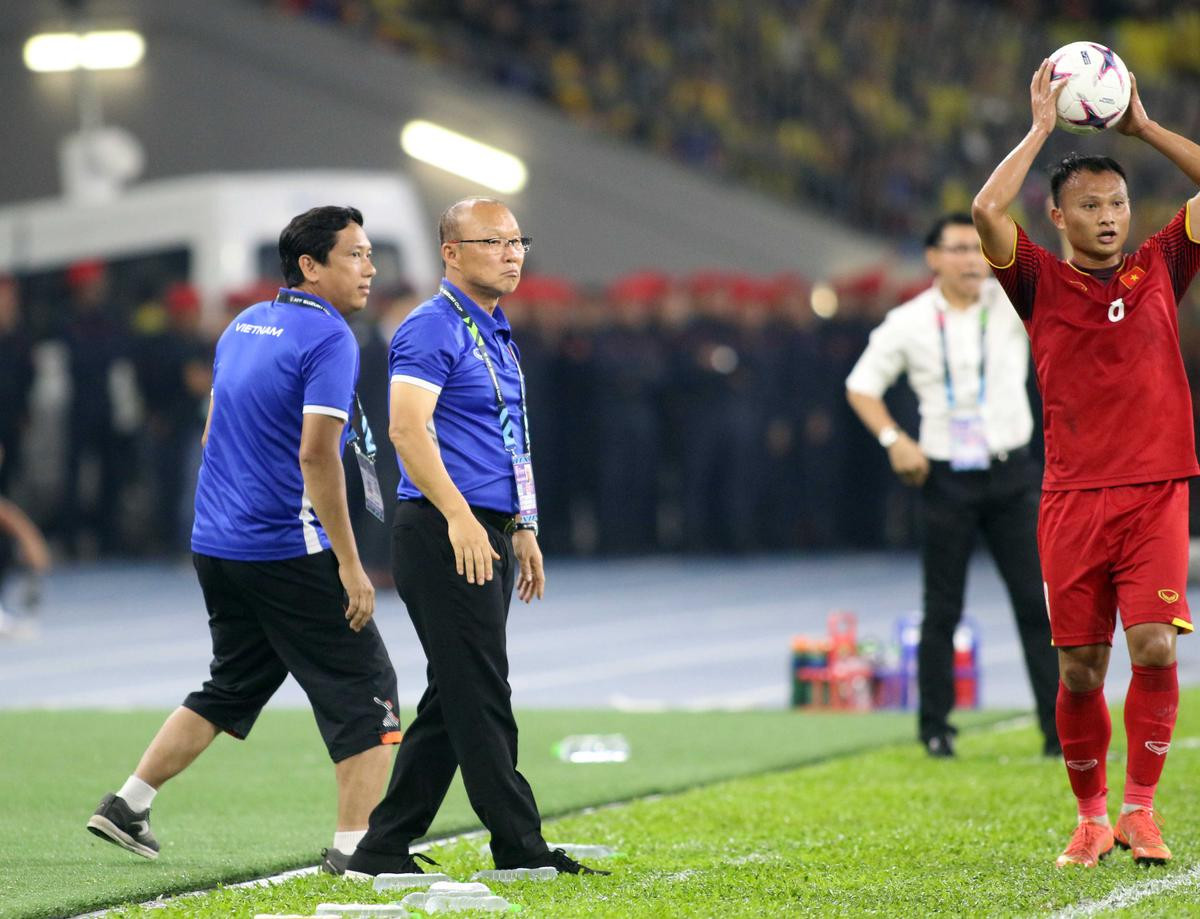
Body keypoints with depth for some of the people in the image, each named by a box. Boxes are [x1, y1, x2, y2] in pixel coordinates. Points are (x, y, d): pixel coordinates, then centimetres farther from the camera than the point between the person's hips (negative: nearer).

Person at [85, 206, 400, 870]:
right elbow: (316, 453, -22)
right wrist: (349, 563, -20)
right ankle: (356, 845, -4)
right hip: (290, 552, -8)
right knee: (363, 686, 0)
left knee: (234, 685, 22)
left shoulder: (244, 324, 13)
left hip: (216, 543, 8)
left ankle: (126, 807, 21)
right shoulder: (327, 337, -13)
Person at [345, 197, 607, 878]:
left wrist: (522, 529, 23)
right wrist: (458, 516, -29)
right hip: (445, 537, -10)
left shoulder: (497, 335, 20)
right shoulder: (434, 328, -10)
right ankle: (519, 845, -3)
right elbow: (409, 427, -22)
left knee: (452, 702, 10)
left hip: (487, 537, 10)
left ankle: (384, 848, 13)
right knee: (480, 694, -6)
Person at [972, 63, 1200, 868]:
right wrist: (1043, 127, -3)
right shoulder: (1041, 282, 6)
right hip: (1073, 495, 0)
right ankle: (1092, 818, 15)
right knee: (1080, 670, 1)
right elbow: (987, 212, -10)